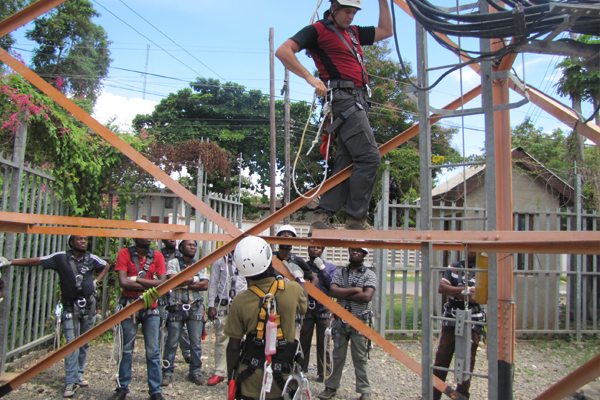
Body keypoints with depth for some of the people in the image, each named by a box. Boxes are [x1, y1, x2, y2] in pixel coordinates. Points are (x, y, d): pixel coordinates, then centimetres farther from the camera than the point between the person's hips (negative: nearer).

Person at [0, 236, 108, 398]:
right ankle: (71, 381, -6)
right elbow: (36, 261, -6)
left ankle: (79, 374, 21)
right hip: (71, 307, -3)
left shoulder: (92, 259, 3)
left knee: (84, 343, 8)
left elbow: (105, 266, 22)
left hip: (89, 305, 3)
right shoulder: (61, 258, -4)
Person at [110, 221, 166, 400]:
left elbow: (163, 282, -7)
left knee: (153, 352, 4)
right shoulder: (124, 254, -2)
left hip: (150, 308, 2)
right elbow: (123, 282, -13)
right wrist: (150, 285, -13)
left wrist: (137, 279, -13)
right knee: (126, 350, 7)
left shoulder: (157, 256, 4)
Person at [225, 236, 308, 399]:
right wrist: (299, 277, 28)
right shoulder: (292, 289, -11)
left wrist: (231, 378, 10)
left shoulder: (240, 301, -11)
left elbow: (233, 347, -5)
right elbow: (303, 307, 13)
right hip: (281, 380, 0)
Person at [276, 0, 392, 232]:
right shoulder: (318, 30, 2)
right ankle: (356, 218, -10)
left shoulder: (353, 33, 26)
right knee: (369, 156, -16)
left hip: (357, 100, 9)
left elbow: (386, 31, 35)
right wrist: (310, 77, -17)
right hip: (343, 98, -9)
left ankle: (322, 218, 3)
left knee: (347, 161, 2)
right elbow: (283, 51, -8)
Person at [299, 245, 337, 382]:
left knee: (323, 342, 1)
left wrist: (322, 269, -9)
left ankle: (323, 372, 11)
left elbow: (333, 285, -5)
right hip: (307, 308, 1)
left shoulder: (330, 267, 10)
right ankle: (301, 370, 12)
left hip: (323, 308, 0)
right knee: (304, 340, 1)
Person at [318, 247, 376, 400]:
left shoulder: (369, 275, 1)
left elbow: (367, 296, -14)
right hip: (341, 320, 3)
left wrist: (343, 295, -9)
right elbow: (332, 291, -7)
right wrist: (355, 290, -12)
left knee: (360, 358, 3)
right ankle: (331, 387, 23)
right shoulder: (340, 273, 9)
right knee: (337, 356, 11)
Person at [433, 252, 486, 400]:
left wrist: (456, 292, -12)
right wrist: (465, 290, -14)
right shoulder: (455, 266, 8)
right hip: (450, 322, 3)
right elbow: (442, 287, -3)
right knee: (441, 359, 7)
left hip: (472, 325, -3)